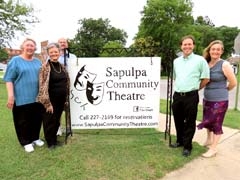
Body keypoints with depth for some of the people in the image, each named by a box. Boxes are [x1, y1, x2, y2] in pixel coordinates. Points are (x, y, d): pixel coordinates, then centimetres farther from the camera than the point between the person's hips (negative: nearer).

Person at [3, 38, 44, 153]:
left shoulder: (38, 62, 12)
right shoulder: (15, 60, -3)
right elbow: (9, 79, -7)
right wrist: (10, 96, -16)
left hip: (37, 97, 5)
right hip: (22, 98, -5)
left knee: (37, 119, 13)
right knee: (23, 121, 6)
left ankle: (35, 138, 31)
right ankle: (26, 142, 21)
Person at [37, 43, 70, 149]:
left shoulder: (62, 67, 8)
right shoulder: (45, 67, -12)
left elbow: (66, 83, 15)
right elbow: (43, 87, -16)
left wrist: (66, 99, 13)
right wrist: (47, 103, -19)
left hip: (61, 100, 6)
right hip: (50, 101, -6)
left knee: (57, 121, 17)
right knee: (49, 121, 7)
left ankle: (55, 140, 34)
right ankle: (50, 142, 24)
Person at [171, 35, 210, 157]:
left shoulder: (200, 60, -4)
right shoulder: (176, 61, 11)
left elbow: (206, 79, 0)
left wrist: (194, 88, 7)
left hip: (191, 96, -5)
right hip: (177, 95, 5)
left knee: (189, 122, 4)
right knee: (178, 121, 15)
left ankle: (187, 146, 19)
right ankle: (180, 141, 35)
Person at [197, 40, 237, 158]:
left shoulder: (224, 65, -12)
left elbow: (233, 83, -9)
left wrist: (223, 90, 4)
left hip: (219, 100, -6)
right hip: (206, 99, 6)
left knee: (216, 124, 4)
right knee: (207, 121, 19)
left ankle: (213, 149, 17)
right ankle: (209, 140, 42)